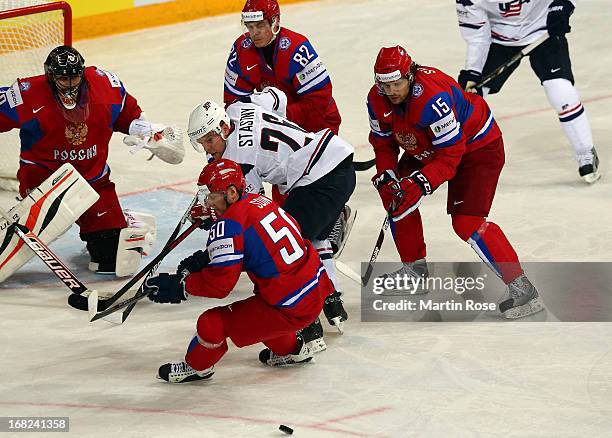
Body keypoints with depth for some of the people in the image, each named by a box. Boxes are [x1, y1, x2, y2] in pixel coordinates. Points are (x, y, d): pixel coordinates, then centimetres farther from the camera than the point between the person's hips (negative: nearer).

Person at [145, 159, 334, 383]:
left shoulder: (229, 224, -17)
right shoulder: (261, 202, 10)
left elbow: (220, 283, -18)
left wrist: (180, 285, -8)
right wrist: (203, 259, 13)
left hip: (291, 310, -9)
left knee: (212, 323, -2)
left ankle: (196, 366, 23)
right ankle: (290, 349, 49)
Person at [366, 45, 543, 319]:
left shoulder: (433, 97, -37)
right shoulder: (377, 100, -13)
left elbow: (449, 154, -34)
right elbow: (383, 142, 2)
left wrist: (420, 183, -41)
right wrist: (386, 177, -13)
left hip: (478, 145, -9)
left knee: (466, 220, -21)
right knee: (396, 194, 3)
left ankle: (519, 285, -18)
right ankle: (415, 270, 20)